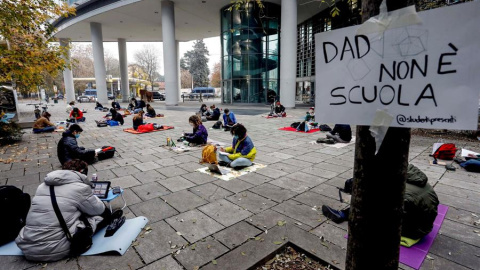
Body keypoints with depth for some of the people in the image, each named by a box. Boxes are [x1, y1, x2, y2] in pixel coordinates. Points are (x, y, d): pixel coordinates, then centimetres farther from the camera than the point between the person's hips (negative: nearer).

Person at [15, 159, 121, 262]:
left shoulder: (43, 185, 9)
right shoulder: (80, 188, -9)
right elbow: (99, 210, 6)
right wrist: (92, 197, 25)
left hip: (26, 249, 7)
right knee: (100, 215, 6)